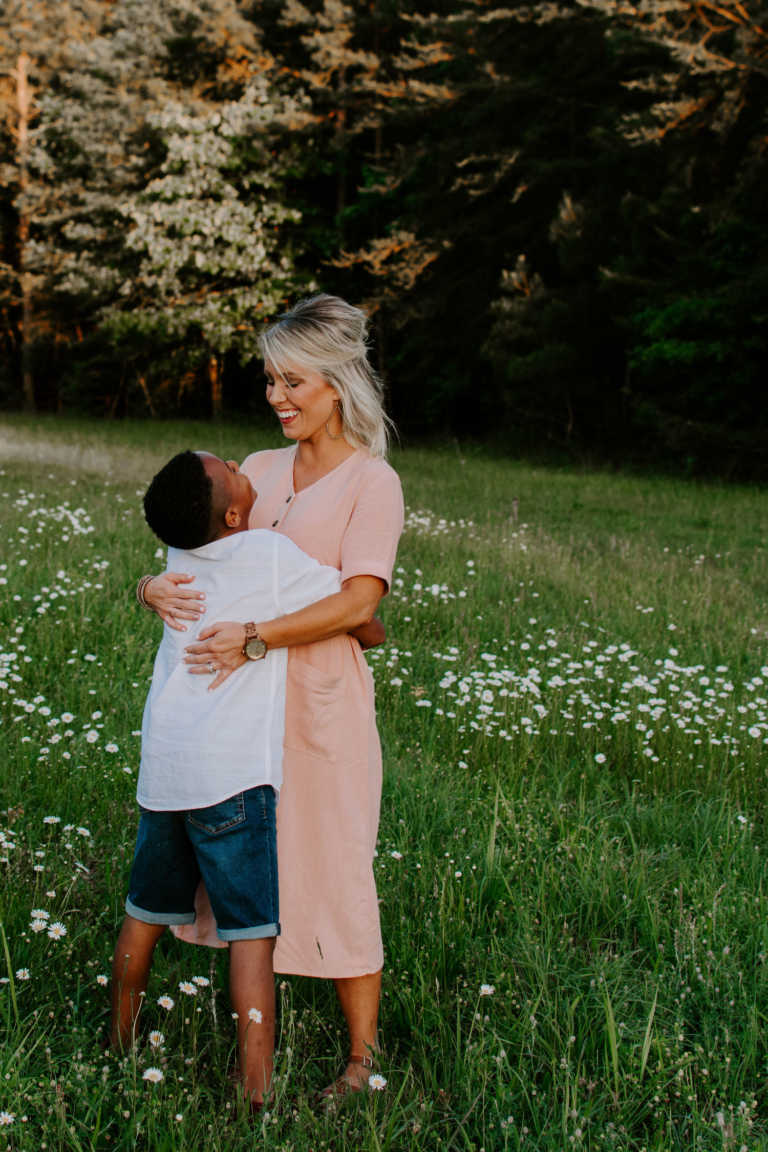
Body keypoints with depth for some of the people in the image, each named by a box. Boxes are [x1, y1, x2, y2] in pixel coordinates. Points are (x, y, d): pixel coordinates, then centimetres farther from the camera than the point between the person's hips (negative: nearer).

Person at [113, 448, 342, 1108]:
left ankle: (122, 1041, 39)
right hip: (232, 778, -6)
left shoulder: (180, 556, 7)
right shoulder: (273, 555, -9)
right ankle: (256, 1091, -4)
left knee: (146, 914, 22)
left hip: (161, 769, 7)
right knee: (251, 931, -3)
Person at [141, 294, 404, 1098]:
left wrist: (255, 636, -27)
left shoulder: (371, 482, -7)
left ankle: (363, 1051, 13)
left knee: (331, 866, 0)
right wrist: (160, 587, -12)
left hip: (321, 699, -6)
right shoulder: (259, 470, 11)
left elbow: (357, 601, -18)